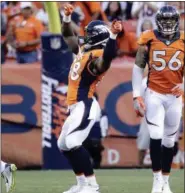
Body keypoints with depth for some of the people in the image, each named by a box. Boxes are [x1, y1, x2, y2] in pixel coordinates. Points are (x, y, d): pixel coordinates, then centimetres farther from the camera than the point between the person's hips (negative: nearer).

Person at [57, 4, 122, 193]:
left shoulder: (98, 57, -16)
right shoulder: (83, 50, 11)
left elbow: (108, 55, -40)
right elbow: (68, 36, 26)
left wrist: (113, 35, -54)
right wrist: (67, 17, 14)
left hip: (86, 106, -10)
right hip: (76, 107, 10)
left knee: (72, 143, -21)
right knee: (63, 145, 15)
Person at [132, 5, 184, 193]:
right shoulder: (149, 39, -4)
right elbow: (138, 68, 1)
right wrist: (136, 96, -3)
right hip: (154, 95, -2)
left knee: (169, 140, 8)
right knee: (156, 136, -13)